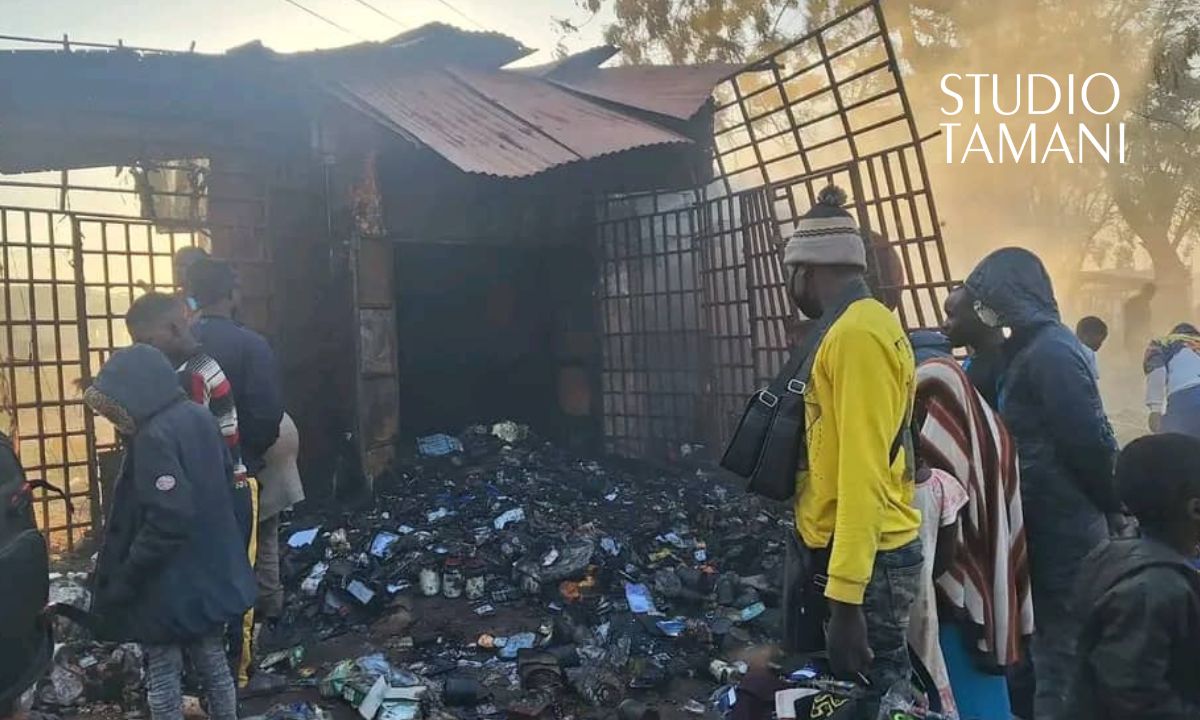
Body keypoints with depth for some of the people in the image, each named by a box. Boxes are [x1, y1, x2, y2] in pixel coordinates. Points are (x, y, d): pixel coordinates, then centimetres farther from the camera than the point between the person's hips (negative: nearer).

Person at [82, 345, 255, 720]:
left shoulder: (155, 437, -23)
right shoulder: (200, 417, 3)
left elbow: (165, 523, -27)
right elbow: (225, 483, 12)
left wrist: (123, 582, -16)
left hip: (169, 585, -8)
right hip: (212, 573, 8)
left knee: (163, 674, 8)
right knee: (213, 662, 18)